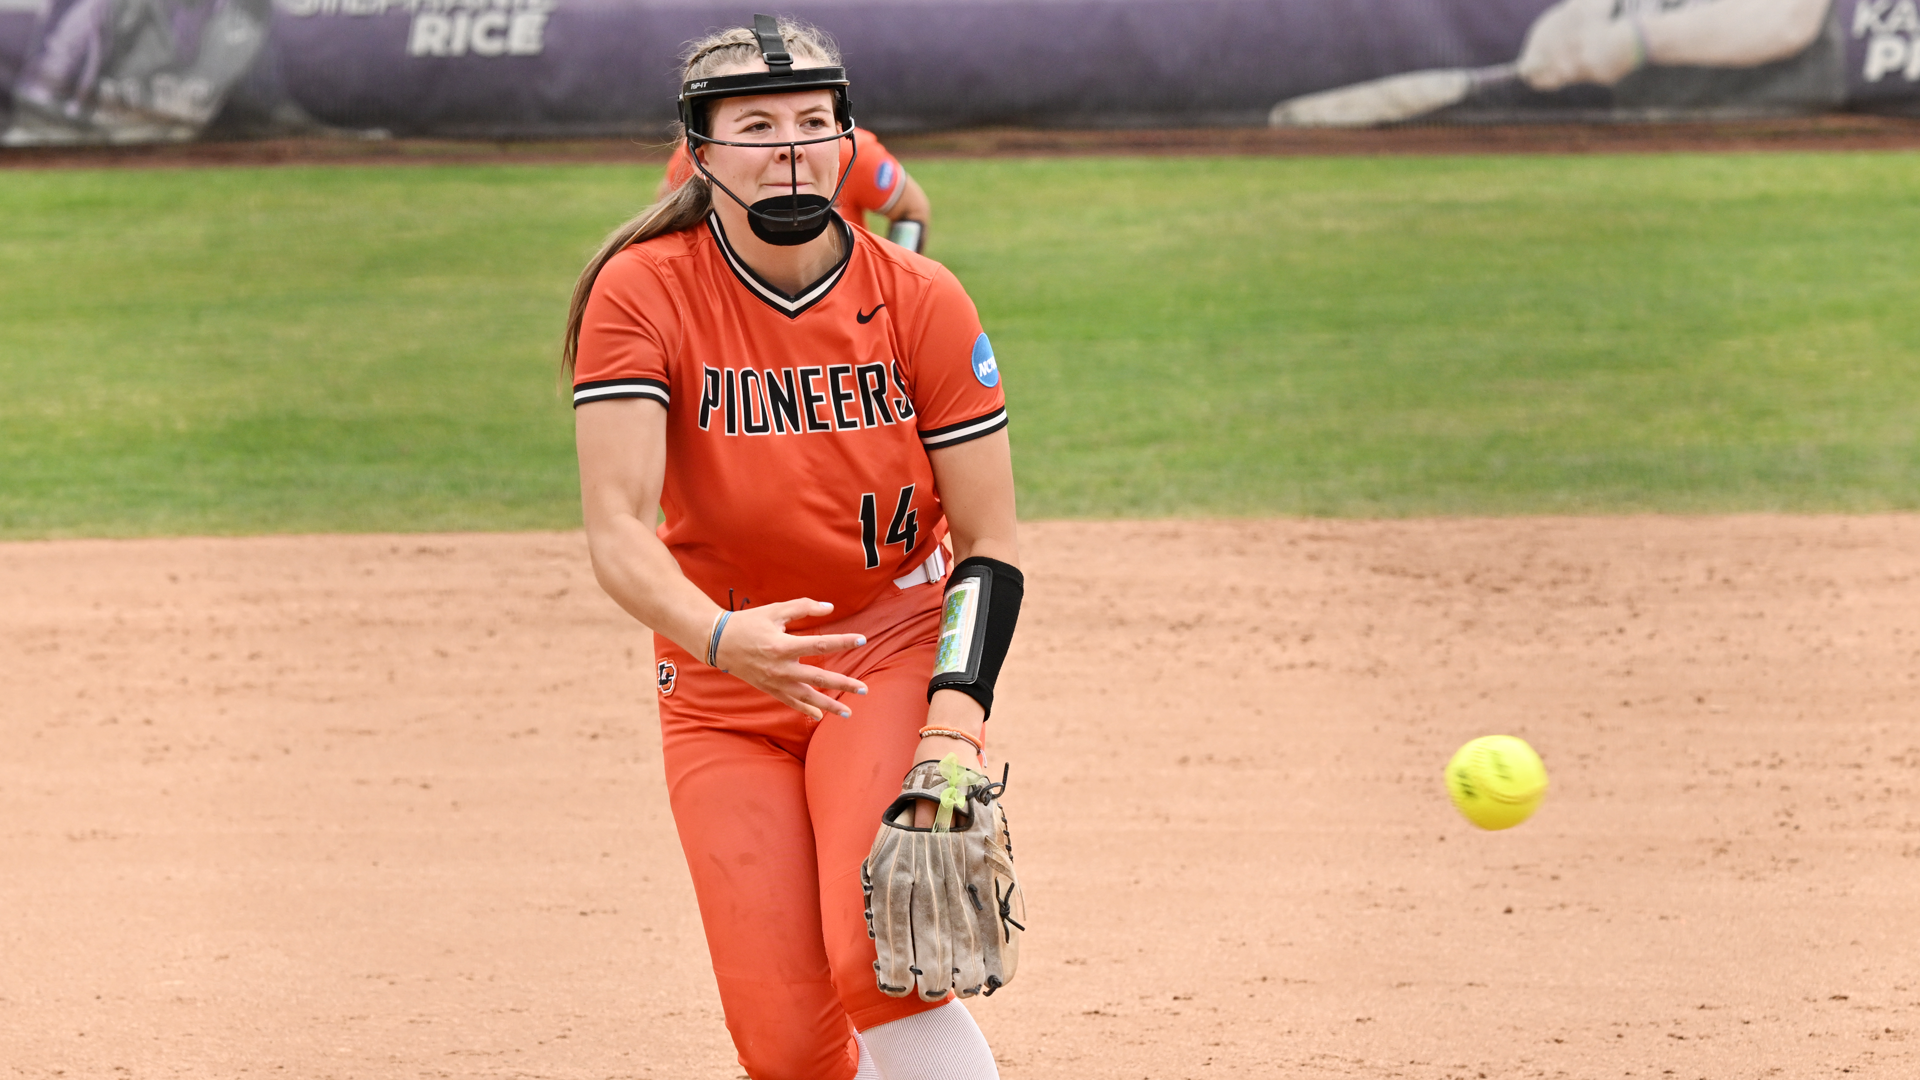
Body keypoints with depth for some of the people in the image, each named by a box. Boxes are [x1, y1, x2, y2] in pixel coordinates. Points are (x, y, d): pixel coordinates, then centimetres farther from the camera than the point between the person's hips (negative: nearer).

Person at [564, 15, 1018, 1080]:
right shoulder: (642, 293, -13)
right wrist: (718, 637, -43)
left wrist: (955, 722, -22)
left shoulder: (921, 302, -10)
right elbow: (617, 528, -23)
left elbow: (988, 542, -6)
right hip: (719, 692, 1)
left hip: (897, 650, -1)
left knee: (877, 965, -24)